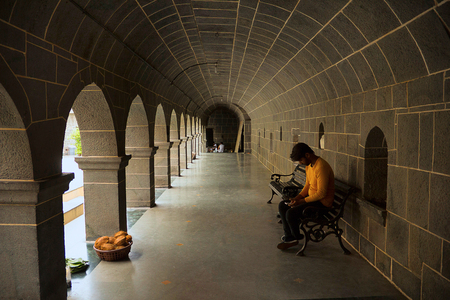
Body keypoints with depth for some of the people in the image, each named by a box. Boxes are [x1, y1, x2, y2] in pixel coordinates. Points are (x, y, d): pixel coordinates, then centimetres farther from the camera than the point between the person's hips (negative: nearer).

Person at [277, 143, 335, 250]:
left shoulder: (321, 167, -26)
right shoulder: (309, 165, 6)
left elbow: (321, 194, -26)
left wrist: (301, 201, -21)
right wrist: (297, 197, 1)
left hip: (322, 202, -10)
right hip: (310, 197, 10)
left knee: (291, 213, -23)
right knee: (282, 205, 4)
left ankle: (296, 236, 6)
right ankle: (289, 237, 8)